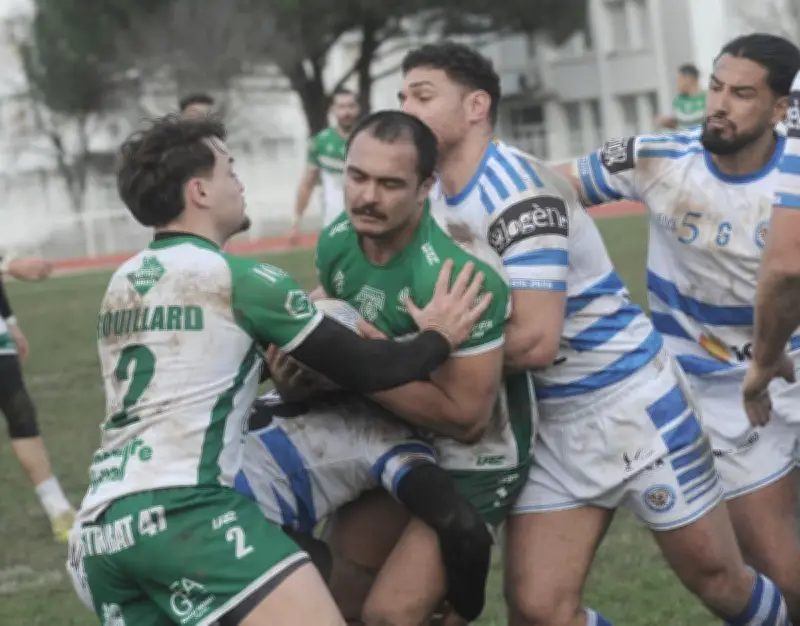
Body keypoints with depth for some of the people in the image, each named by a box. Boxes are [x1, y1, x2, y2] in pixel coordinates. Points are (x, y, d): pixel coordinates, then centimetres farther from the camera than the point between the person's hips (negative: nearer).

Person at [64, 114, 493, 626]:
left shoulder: (122, 285, 21)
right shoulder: (238, 278, -1)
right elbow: (360, 369, 3)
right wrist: (438, 338, 18)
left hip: (100, 528, 9)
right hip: (183, 514, -9)